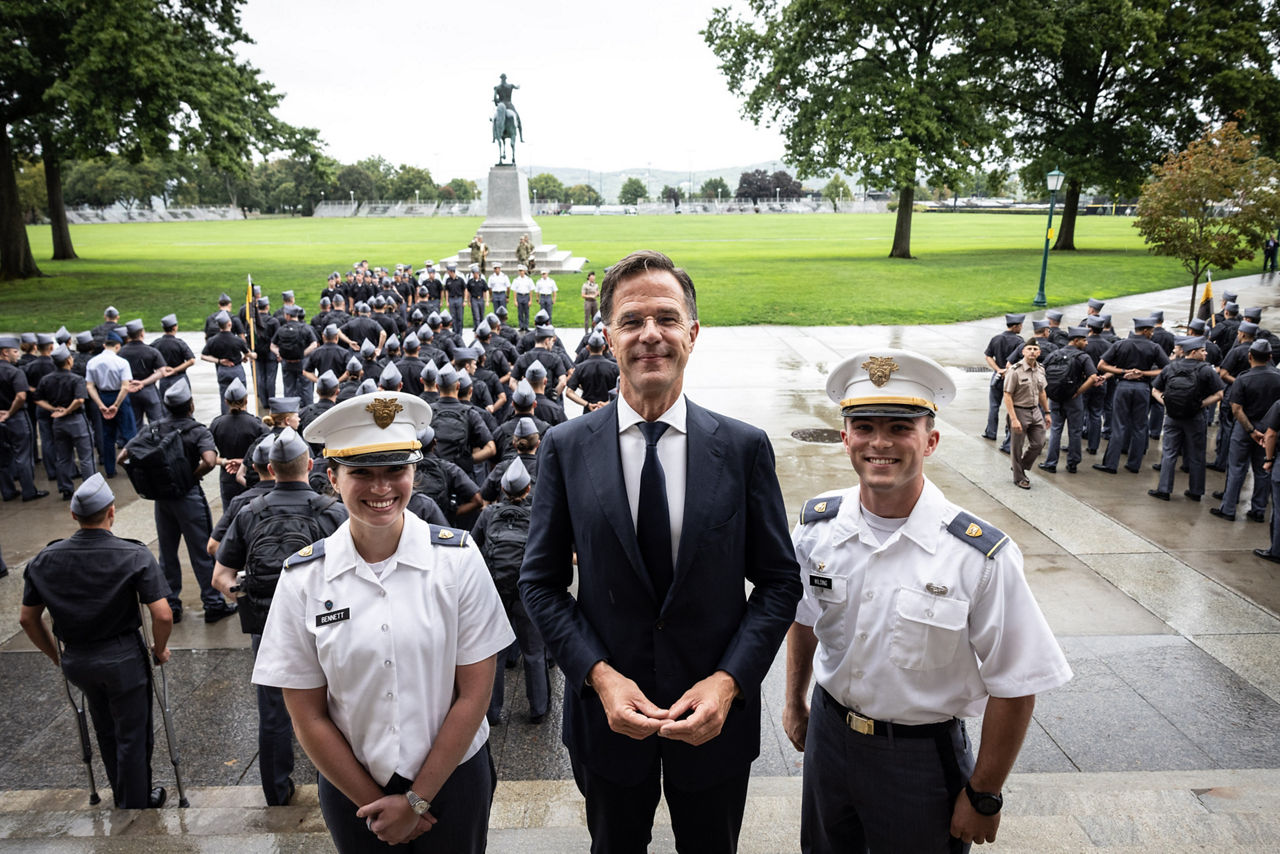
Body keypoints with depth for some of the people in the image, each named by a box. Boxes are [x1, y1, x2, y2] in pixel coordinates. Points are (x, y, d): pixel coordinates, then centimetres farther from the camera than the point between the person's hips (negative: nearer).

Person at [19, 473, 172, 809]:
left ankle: (122, 796, 43)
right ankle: (136, 805, 25)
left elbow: (28, 619, 4)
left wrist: (56, 656, 17)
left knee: (106, 731, 25)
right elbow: (163, 615, -21)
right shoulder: (135, 555, -18)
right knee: (132, 737, 11)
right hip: (123, 658, -5)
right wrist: (159, 649, -3)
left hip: (76, 661, 5)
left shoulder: (44, 560, -5)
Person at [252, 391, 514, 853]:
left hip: (451, 778, 0)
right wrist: (373, 803, -5)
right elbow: (308, 716, -5)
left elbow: (475, 691, -10)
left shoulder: (458, 558, -14)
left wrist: (417, 799, -9)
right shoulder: (302, 577, -10)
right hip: (350, 785, 1)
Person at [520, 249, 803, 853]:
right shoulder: (566, 448, -8)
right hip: (607, 712, 0)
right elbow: (541, 582, -4)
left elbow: (779, 581, -5)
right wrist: (600, 675, -15)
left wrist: (728, 681, -15)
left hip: (716, 714, 0)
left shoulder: (745, 447, -9)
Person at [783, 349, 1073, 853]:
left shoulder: (981, 556, -23)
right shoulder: (816, 527, -10)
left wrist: (983, 796, -7)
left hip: (922, 759, -3)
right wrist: (795, 703, 17)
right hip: (827, 735, 4)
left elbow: (1013, 688, -14)